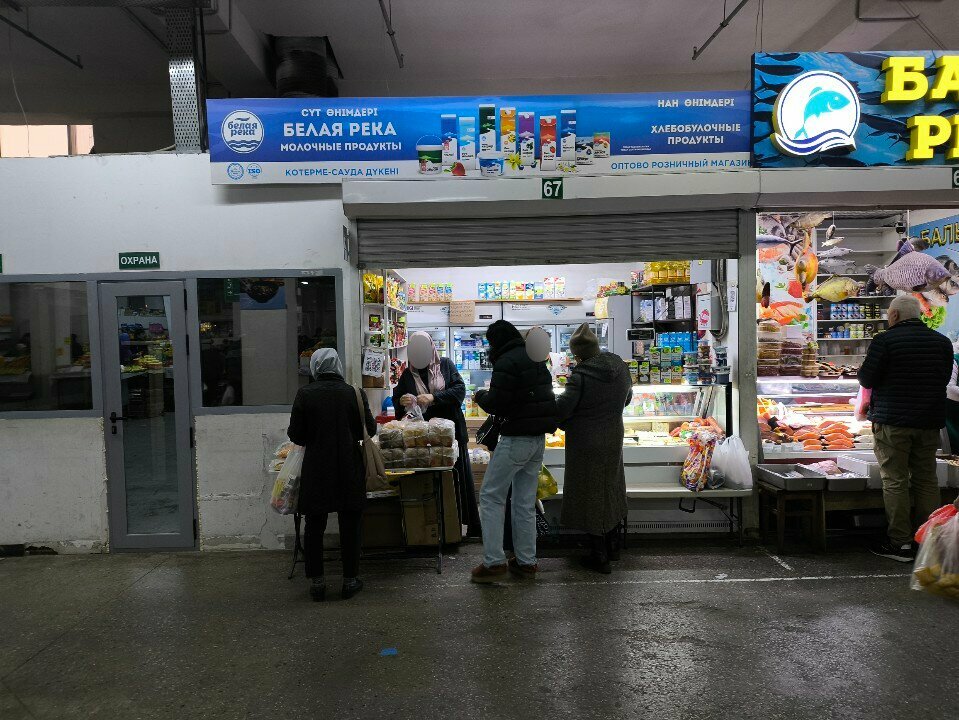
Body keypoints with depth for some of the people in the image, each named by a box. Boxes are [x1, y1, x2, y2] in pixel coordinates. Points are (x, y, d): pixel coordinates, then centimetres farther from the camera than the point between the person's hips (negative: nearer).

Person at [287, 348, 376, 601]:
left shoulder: (305, 393, -7)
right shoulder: (355, 393, -6)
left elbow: (295, 435, -4)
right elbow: (370, 429, 3)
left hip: (316, 468, 0)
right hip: (350, 469, 1)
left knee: (314, 526, 13)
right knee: (350, 525, 12)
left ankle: (316, 582, 19)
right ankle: (350, 580, 20)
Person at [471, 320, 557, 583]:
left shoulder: (507, 362, -13)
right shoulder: (537, 359, 14)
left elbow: (495, 403, -19)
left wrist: (481, 395, 3)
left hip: (516, 438, -9)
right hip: (539, 437, 9)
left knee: (491, 496, 0)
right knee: (525, 501, 13)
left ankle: (493, 562, -1)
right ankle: (526, 562, 17)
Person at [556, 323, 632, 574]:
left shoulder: (580, 377, -23)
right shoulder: (619, 367, -2)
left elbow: (561, 409, -23)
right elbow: (626, 398, 13)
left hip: (586, 443, -7)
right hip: (613, 438, 7)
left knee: (590, 493, 6)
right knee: (610, 487, 21)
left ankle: (599, 556, 15)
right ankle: (612, 545, 36)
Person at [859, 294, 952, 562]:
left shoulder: (885, 340, -10)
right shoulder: (942, 341, 8)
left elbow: (867, 379, -10)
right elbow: (944, 379, 15)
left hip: (893, 421, -5)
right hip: (930, 421, 5)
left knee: (895, 481, 0)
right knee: (926, 480, 14)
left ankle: (900, 543, 2)